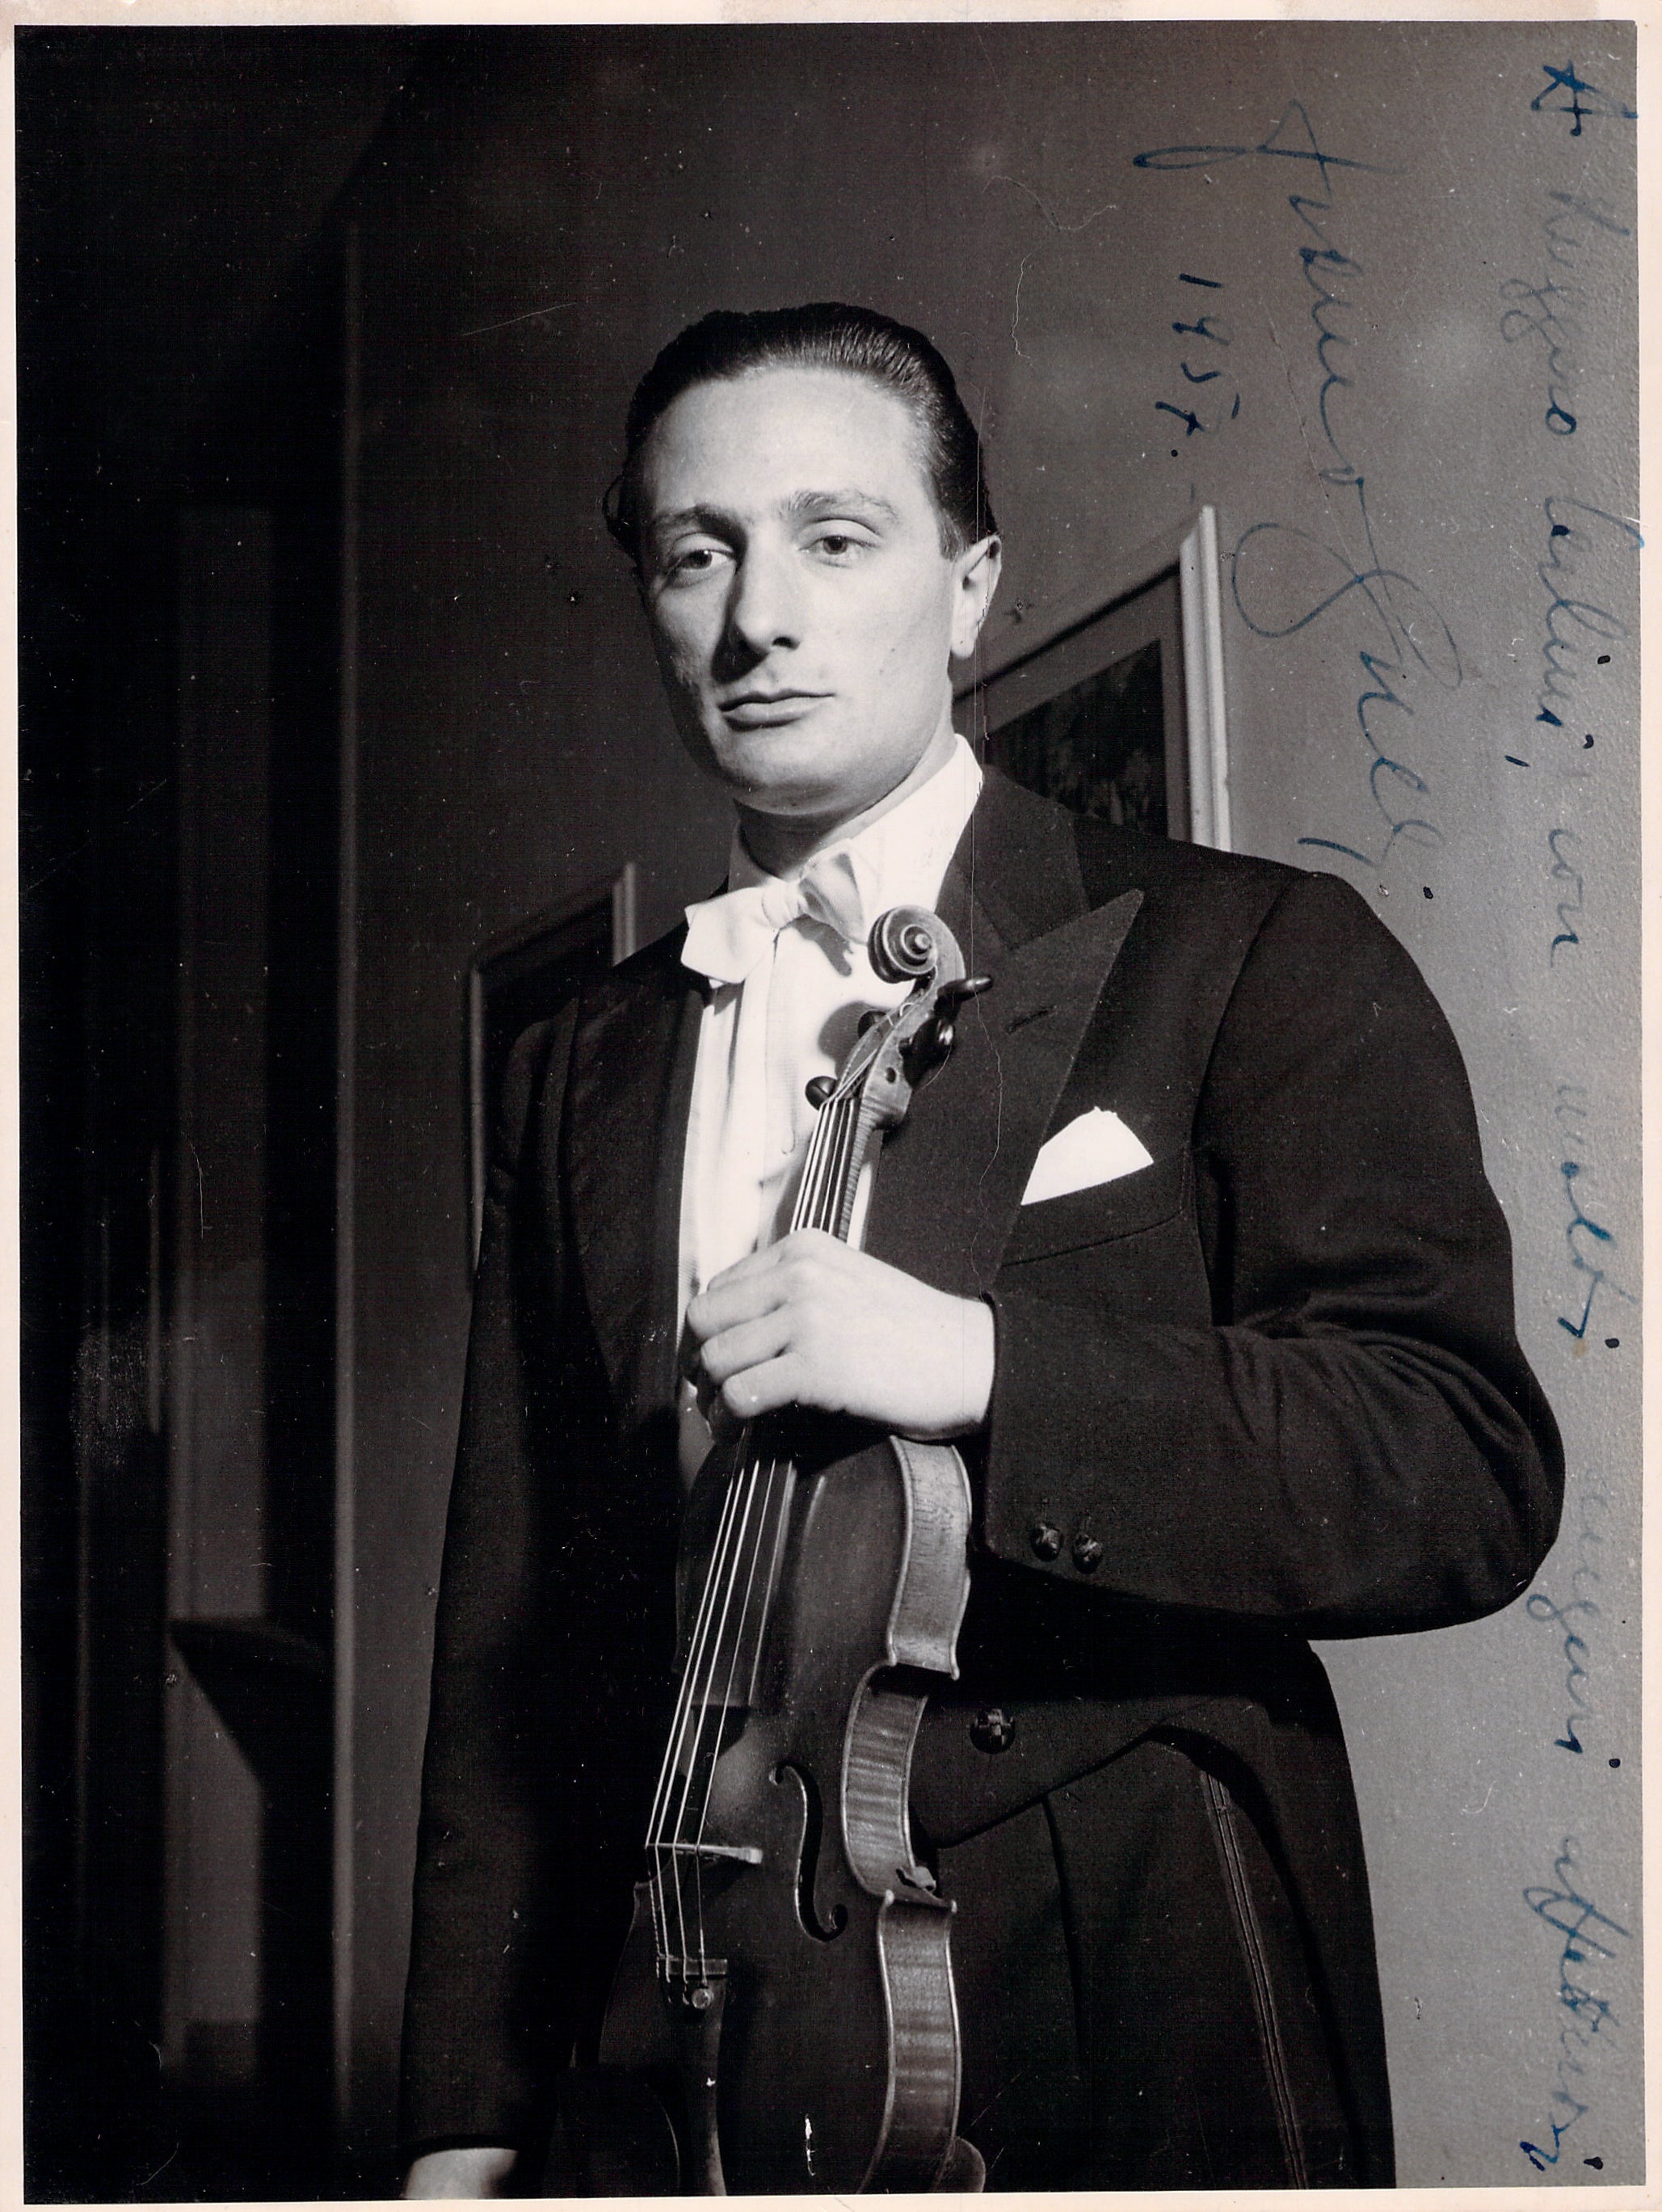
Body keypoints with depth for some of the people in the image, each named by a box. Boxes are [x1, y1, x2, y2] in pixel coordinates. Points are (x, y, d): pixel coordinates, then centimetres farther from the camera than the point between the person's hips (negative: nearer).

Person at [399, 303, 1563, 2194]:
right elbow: (523, 1620, 9)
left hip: (1136, 2040, -3)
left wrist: (984, 1366, -24)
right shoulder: (581, 1078, 11)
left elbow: (1473, 1473, -12)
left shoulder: (1246, 958, -3)